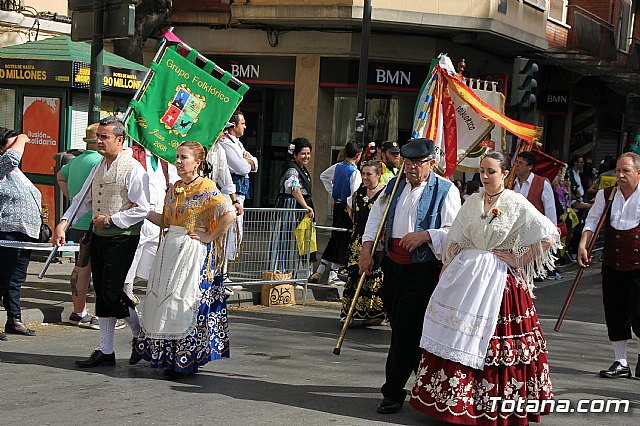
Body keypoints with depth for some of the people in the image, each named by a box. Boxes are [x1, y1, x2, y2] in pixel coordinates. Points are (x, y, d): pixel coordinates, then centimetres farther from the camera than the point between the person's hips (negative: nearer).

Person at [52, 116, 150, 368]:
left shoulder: (132, 169, -12)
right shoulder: (99, 166, 12)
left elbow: (142, 209, -15)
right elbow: (83, 199, 17)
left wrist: (110, 220, -14)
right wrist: (63, 223, 6)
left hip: (122, 238, -8)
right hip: (99, 237, 8)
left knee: (112, 292, -10)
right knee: (101, 295, 9)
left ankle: (141, 335, 12)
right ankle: (105, 352, 16)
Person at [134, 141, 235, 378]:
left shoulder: (206, 188, -9)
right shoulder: (174, 188, 13)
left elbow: (229, 214, -19)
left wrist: (210, 237, -16)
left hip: (194, 251, -7)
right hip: (171, 249, 7)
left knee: (185, 301, -6)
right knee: (163, 298, 6)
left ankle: (188, 360, 2)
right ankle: (170, 357, 16)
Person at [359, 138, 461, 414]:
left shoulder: (445, 191, -6)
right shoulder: (394, 186, 12)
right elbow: (376, 217, 16)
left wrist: (426, 235, -26)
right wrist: (367, 249, 4)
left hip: (424, 270, -6)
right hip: (393, 267, 6)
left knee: (406, 331, -8)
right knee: (399, 328, 12)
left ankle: (393, 392, -1)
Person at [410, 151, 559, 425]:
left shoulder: (517, 205, -6)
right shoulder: (472, 202, 9)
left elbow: (549, 237, -10)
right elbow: (455, 240, 13)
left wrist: (518, 260, -9)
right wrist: (445, 269, 6)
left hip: (499, 278, -4)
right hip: (465, 274, 5)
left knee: (489, 341, -2)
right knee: (455, 337, 5)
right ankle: (448, 398, 15)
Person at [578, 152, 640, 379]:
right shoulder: (606, 195, 5)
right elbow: (592, 220, 10)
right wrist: (583, 244, -4)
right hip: (612, 265, 4)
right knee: (614, 314, 7)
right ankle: (621, 363, 20)